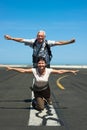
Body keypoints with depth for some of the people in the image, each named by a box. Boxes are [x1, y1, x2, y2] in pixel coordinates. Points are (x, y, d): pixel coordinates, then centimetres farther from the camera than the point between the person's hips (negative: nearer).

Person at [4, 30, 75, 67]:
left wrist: (69, 41, -26)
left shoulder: (47, 43, -15)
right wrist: (11, 38, -8)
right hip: (36, 64, 2)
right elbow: (22, 40, -7)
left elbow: (59, 43, -18)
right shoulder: (33, 42, -10)